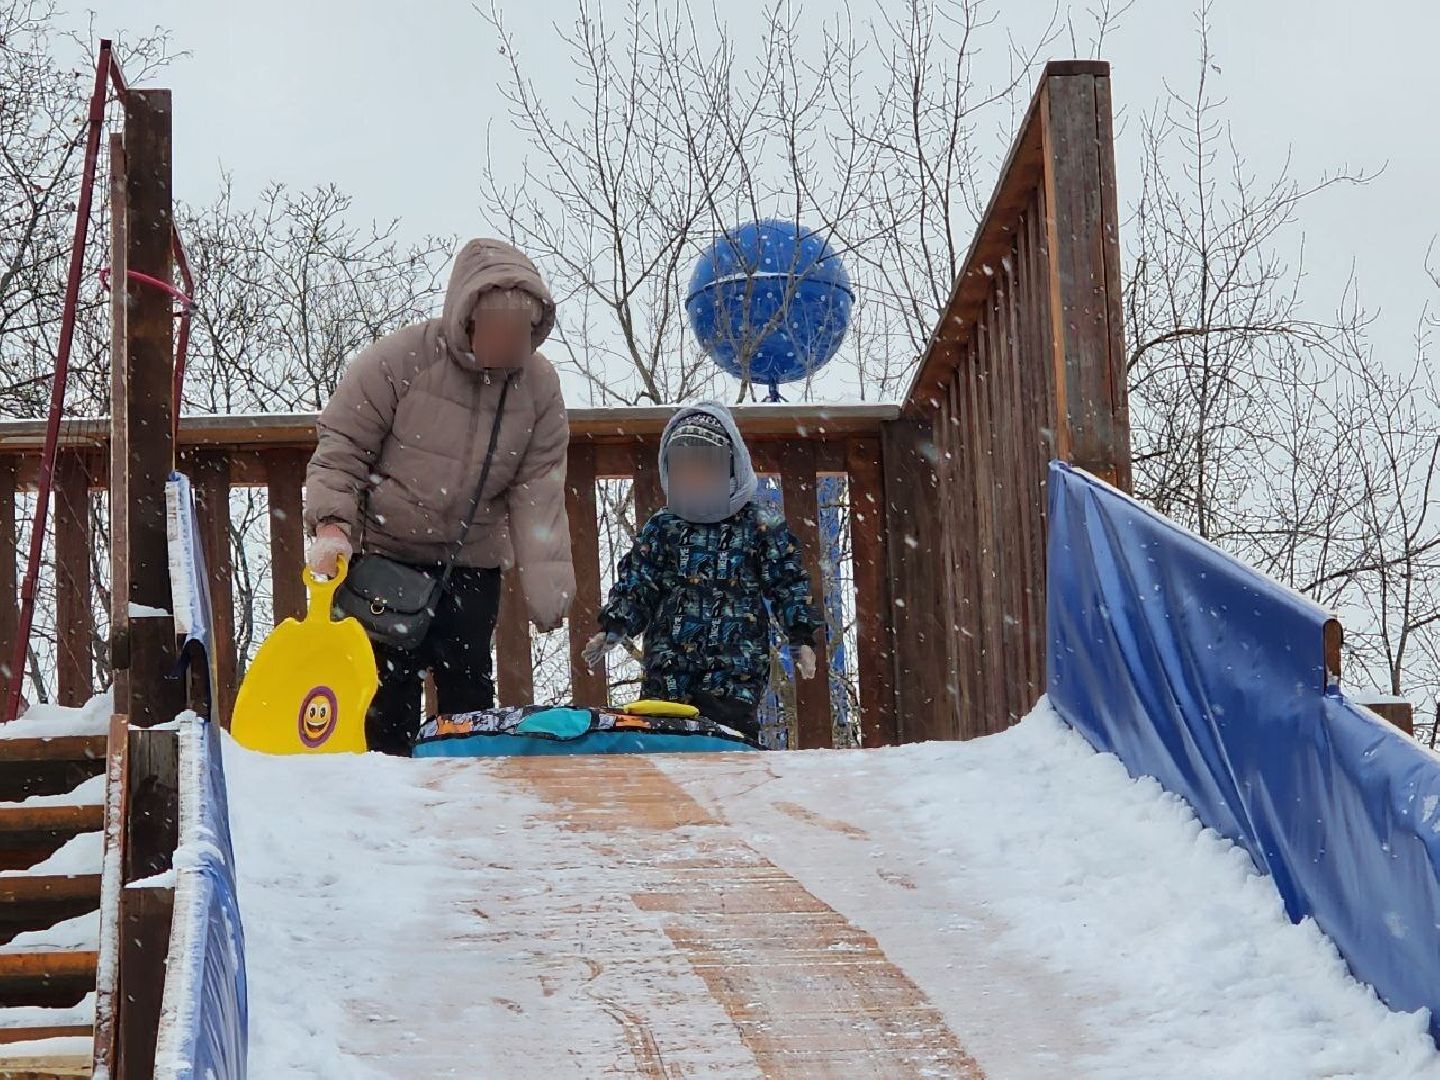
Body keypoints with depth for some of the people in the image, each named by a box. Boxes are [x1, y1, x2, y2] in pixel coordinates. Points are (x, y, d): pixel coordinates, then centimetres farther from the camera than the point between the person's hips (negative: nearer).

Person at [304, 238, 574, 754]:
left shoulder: (540, 386, -5)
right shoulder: (397, 360, -17)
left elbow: (537, 492, -5)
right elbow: (340, 449, -11)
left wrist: (546, 586, -13)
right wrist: (331, 526, -26)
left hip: (472, 561, 3)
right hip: (383, 551, -3)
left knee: (469, 686, 6)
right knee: (390, 686, -2)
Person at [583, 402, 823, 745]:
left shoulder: (762, 526, 6)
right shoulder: (660, 527, 13)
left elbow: (789, 586, 7)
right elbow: (634, 586, 13)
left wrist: (802, 640, -2)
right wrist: (610, 632, 0)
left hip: (734, 671, -3)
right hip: (666, 673, 3)